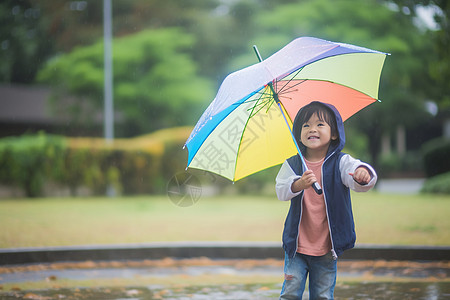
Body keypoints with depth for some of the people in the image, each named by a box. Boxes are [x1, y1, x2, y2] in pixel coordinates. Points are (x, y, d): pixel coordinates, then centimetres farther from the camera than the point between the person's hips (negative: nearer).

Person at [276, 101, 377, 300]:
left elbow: (360, 183, -21)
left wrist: (363, 175, -46)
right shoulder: (293, 164, 1)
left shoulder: (341, 162, -4)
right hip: (297, 245, 1)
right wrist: (300, 184, -33)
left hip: (327, 248, 0)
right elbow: (281, 191, -11)